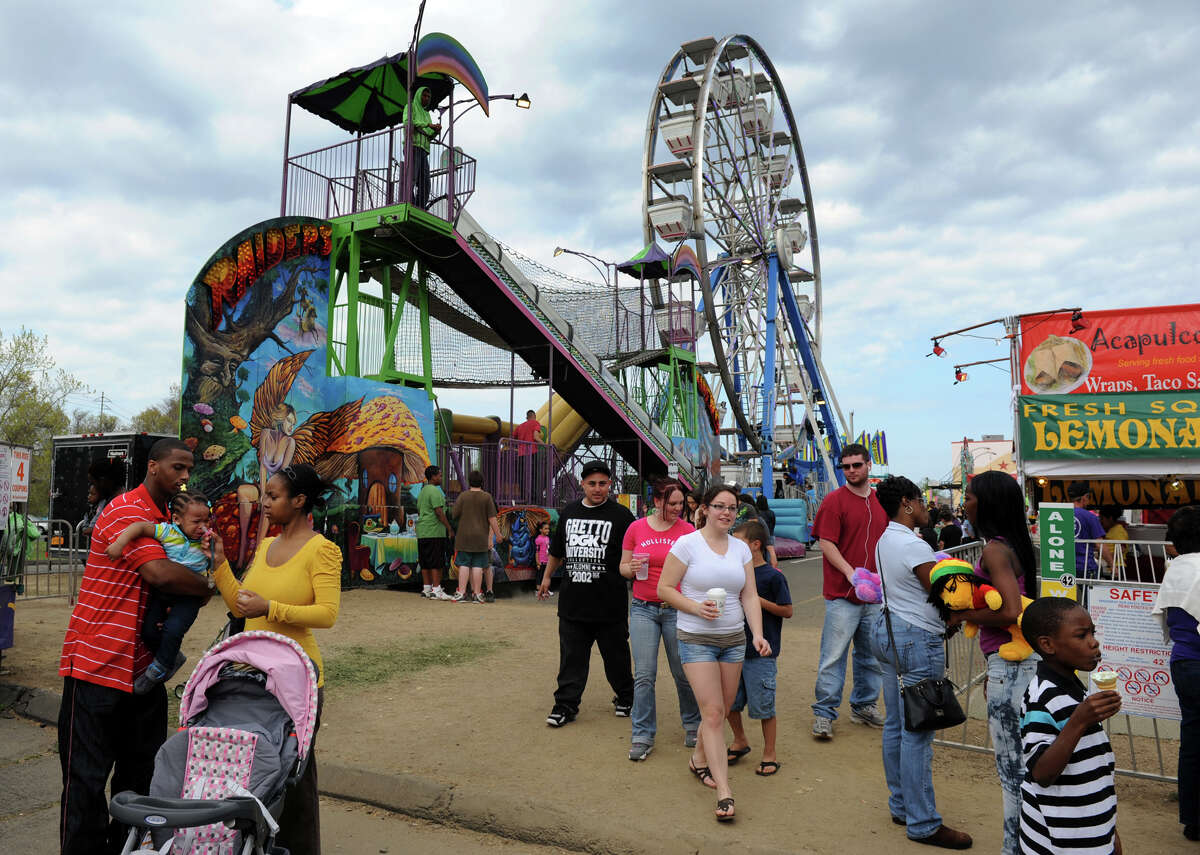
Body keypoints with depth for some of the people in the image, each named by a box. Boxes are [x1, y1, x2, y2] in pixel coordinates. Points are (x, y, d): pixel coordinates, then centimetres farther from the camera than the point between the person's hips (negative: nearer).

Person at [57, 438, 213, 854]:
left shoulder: (166, 520, 15)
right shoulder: (126, 512, -15)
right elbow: (160, 574, -28)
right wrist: (209, 586, -12)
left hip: (143, 669, 9)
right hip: (98, 665, -9)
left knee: (141, 773, 16)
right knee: (87, 778, 2)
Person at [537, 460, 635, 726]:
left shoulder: (620, 515, -4)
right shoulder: (569, 513, 10)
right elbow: (556, 550, 24)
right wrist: (546, 577, 30)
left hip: (610, 605, -3)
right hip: (572, 602, 3)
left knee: (616, 657, 11)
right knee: (571, 658, 7)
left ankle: (625, 698, 31)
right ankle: (566, 705, 17)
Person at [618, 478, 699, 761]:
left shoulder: (687, 529, 0)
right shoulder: (636, 528, 3)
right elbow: (623, 567, 11)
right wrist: (632, 568, -12)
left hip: (677, 609, 0)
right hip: (643, 608, 1)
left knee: (683, 673, 7)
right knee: (644, 675, 0)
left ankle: (692, 726, 30)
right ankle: (643, 736, 12)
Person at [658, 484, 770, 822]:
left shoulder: (741, 548, 6)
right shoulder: (687, 544, -9)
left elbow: (750, 596, 5)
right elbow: (664, 588, -7)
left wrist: (758, 634, -7)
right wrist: (696, 607, -20)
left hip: (734, 639, 5)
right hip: (696, 639, -5)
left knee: (722, 711, 13)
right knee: (713, 712, -8)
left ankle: (699, 760, 38)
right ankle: (724, 791, -2)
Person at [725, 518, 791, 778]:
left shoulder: (773, 576, -11)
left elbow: (787, 611, -10)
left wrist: (758, 600, -18)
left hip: (761, 652, -6)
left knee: (764, 706, 3)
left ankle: (769, 755, 20)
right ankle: (739, 742, 36)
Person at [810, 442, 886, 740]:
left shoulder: (881, 502, 11)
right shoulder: (834, 501, -6)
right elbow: (826, 543, -12)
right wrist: (850, 571, -22)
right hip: (841, 595, -6)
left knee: (870, 655, 16)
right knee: (833, 656, -3)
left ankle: (864, 706, 31)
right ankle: (824, 714, 6)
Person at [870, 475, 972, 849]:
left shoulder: (885, 541, 11)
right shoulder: (914, 546, -18)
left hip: (888, 631, 10)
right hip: (918, 639, -10)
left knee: (896, 725, 15)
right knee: (918, 733, -2)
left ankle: (901, 806, 27)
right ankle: (922, 824, 7)